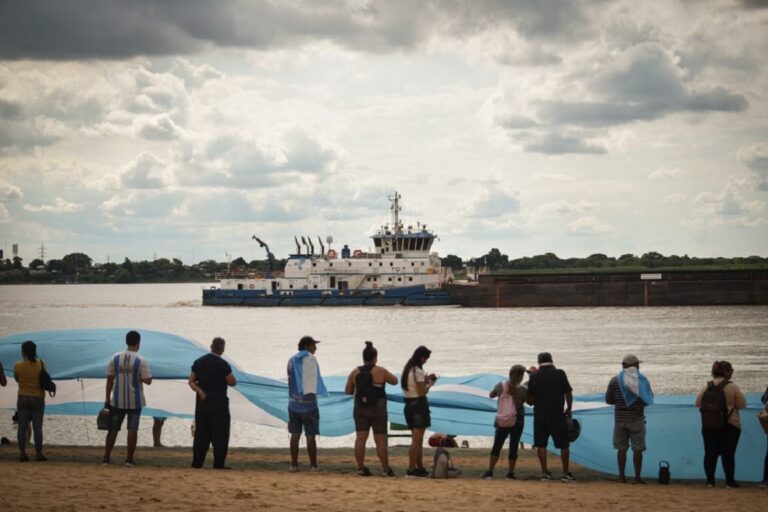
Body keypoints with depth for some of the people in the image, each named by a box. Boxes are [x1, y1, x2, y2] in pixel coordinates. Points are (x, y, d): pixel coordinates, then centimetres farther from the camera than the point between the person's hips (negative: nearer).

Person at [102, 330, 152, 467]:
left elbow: (109, 379, 1)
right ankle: (129, 459, -1)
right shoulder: (141, 360, -9)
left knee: (113, 429, 10)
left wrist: (107, 398, 8)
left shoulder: (115, 358, -1)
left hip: (117, 400, 3)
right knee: (132, 429, 2)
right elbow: (148, 380, -11)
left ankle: (106, 457, 10)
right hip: (135, 401, -3)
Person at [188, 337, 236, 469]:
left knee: (201, 432, 10)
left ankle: (197, 462, 9)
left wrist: (200, 392, -8)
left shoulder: (198, 362, 7)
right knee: (220, 433, -1)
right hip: (218, 403, -6)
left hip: (202, 402, 6)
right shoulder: (222, 364, -12)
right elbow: (232, 382, -9)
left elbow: (191, 381, 4)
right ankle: (219, 463, -4)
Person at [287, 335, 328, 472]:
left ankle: (294, 464, 6)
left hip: (294, 403, 5)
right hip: (308, 403, -5)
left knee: (295, 435, 7)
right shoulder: (311, 359, -7)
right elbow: (314, 379, -11)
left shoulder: (292, 360, 10)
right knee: (311, 436, -1)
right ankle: (313, 466, -1)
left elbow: (291, 379, 12)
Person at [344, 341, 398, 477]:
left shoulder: (355, 372, 2)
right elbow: (394, 381, 6)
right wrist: (386, 376, 25)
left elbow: (348, 391, 8)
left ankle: (361, 468, 0)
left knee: (360, 438, 2)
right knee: (381, 440, 1)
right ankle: (386, 469, 5)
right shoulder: (381, 371, -8)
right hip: (377, 409, -3)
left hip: (360, 409, 3)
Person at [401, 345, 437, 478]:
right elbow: (422, 393, -17)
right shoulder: (418, 372, -16)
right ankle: (411, 470, -9)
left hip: (409, 406, 9)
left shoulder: (407, 370, 12)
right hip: (418, 406, -9)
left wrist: (426, 379, 12)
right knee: (417, 440, -7)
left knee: (417, 439, 17)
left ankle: (420, 468, 23)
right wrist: (430, 383, -2)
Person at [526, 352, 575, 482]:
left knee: (541, 444, 7)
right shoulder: (559, 373, -4)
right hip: (557, 414, -2)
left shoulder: (534, 376, 2)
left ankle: (544, 472, 3)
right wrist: (569, 409, 11)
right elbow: (568, 393, -2)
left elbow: (530, 399, 4)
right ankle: (566, 473, 3)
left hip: (539, 414, 2)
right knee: (564, 444, 5)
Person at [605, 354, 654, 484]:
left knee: (621, 448, 8)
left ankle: (622, 476, 7)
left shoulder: (615, 380, -1)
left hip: (620, 418, 1)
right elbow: (649, 399, 4)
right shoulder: (642, 380, -3)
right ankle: (637, 477, 2)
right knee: (637, 449, 3)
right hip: (636, 419, -1)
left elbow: (608, 400, 4)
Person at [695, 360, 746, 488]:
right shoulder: (732, 386, -11)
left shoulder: (707, 387, 0)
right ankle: (730, 481, 5)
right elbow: (742, 404, -7)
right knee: (728, 453, 3)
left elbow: (698, 403, 3)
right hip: (730, 425, -3)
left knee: (710, 453, 7)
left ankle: (710, 481, 6)